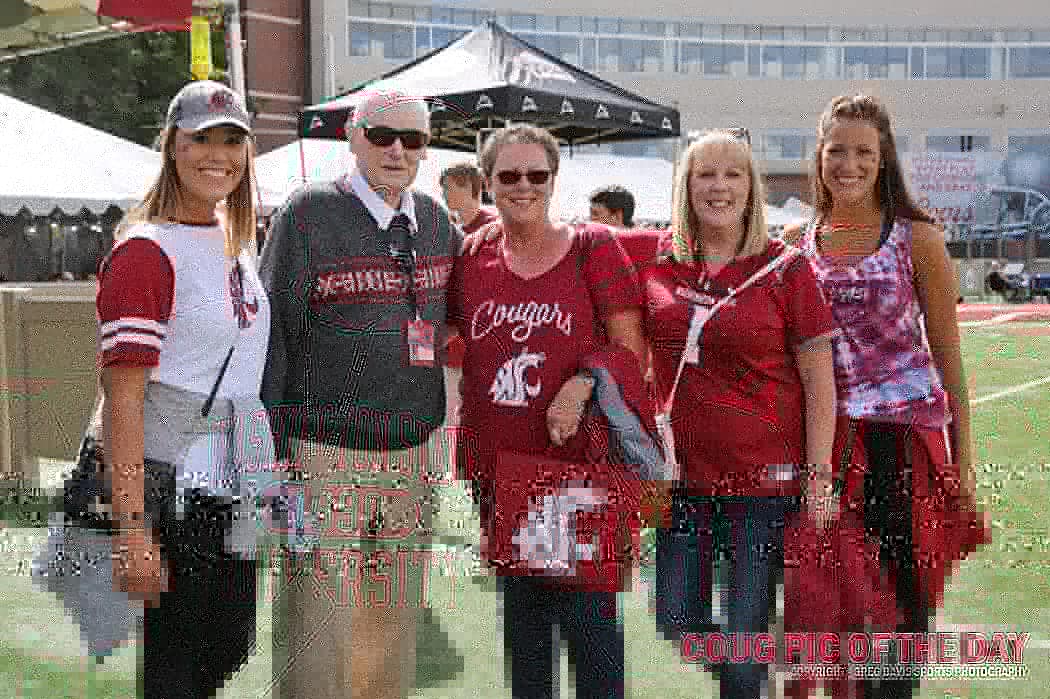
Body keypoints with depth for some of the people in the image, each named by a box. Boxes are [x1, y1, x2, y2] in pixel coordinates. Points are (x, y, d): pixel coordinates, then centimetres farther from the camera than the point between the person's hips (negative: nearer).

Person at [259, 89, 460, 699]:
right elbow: (271, 336, -7)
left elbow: (449, 314, 27)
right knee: (318, 626, -4)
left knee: (396, 625, 12)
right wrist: (270, 455, -10)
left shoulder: (436, 221, 10)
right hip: (325, 454, -5)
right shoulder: (308, 215, -5)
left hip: (414, 455, 5)